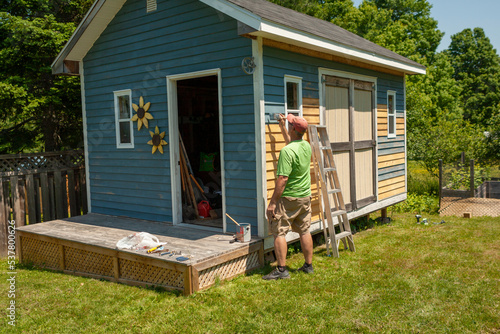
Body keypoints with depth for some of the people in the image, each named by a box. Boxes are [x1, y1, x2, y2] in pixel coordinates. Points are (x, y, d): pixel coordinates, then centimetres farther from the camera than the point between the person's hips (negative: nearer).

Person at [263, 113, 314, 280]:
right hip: (305, 197, 8)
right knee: (304, 231, 14)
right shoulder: (306, 146, 4)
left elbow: (282, 179, -24)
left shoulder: (287, 151, -21)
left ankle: (281, 270, 2)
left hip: (288, 198, -8)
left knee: (279, 232, 0)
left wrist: (272, 202, -19)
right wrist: (282, 127, 36)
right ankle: (308, 265, 24)